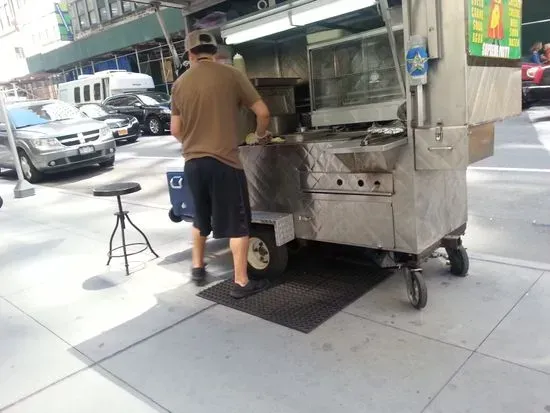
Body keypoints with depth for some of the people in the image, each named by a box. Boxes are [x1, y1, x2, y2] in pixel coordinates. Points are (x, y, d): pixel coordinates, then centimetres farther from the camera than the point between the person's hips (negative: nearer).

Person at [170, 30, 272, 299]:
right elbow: (262, 112, -2)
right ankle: (241, 282, 10)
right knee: (238, 223, 4)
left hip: (192, 162, 5)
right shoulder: (231, 75, -3)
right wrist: (261, 135, 17)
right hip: (224, 161, -5)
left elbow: (175, 130, 12)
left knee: (201, 218, 23)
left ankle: (198, 268, 35)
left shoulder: (180, 84, 8)